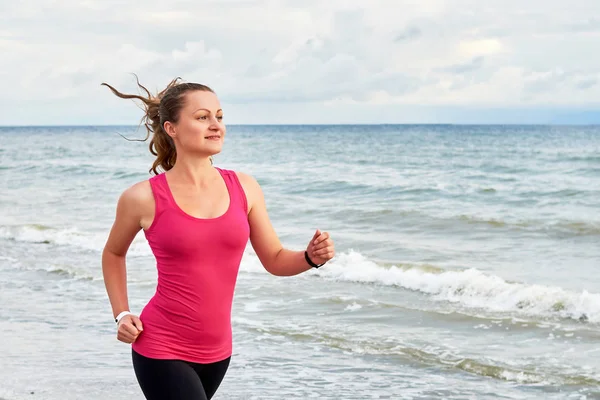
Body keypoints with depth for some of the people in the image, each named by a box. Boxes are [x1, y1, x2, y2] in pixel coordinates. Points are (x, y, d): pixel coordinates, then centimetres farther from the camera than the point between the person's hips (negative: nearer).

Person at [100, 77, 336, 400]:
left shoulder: (244, 187, -1)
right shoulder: (144, 198, -11)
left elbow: (275, 260, 6)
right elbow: (113, 254, 9)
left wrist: (311, 257, -14)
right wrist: (122, 315, 0)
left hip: (216, 351, 5)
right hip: (161, 350, -5)